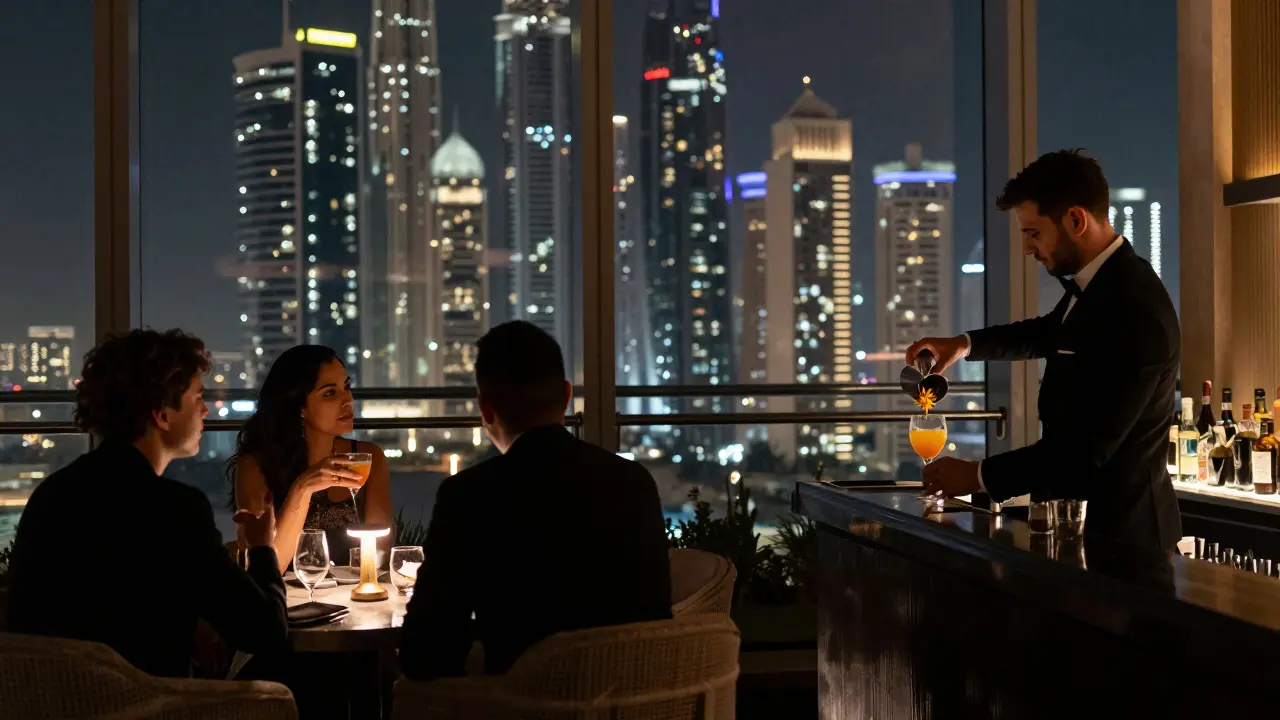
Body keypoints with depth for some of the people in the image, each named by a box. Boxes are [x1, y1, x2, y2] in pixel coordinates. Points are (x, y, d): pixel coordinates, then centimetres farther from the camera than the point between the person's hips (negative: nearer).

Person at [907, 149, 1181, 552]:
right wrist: (966, 344, 12)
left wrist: (979, 476, -17)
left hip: (1117, 530, -9)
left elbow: (1084, 450, -26)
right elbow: (1049, 333, 26)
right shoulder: (1096, 284, 2)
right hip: (1083, 517, 9)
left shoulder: (1134, 312, -26)